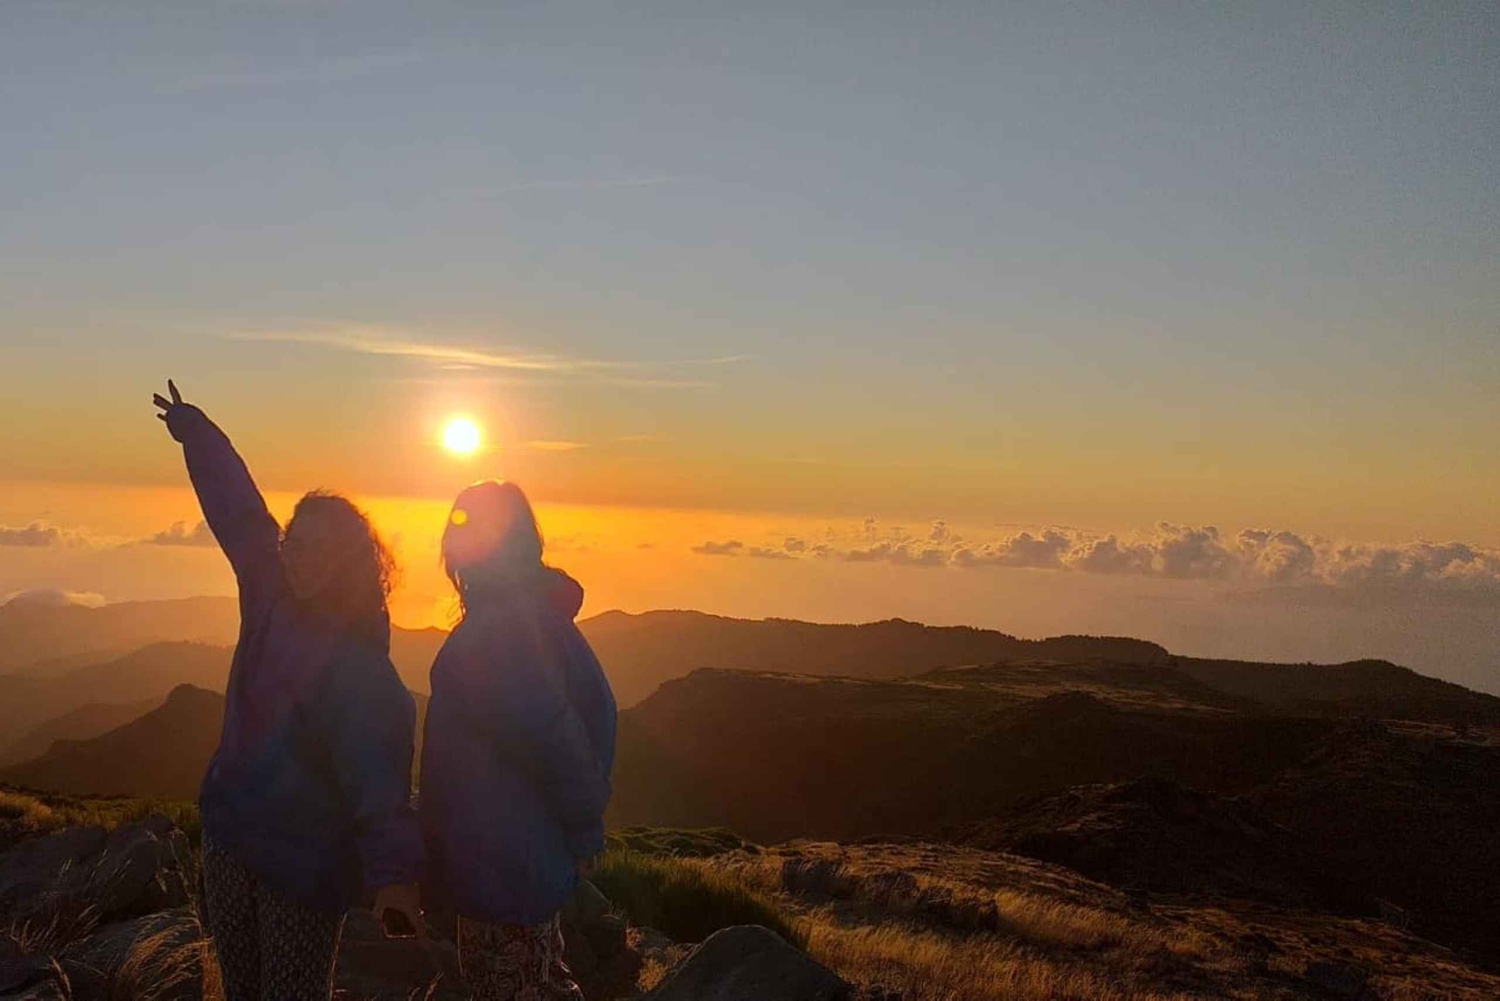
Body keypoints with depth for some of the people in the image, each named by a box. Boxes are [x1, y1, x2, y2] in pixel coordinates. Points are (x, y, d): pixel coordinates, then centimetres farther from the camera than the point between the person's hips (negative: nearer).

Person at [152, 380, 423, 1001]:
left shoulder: (360, 658, -19)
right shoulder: (270, 595, -1)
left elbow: (378, 769, -29)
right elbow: (237, 508, 12)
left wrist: (393, 870, -40)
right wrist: (193, 428, 27)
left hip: (305, 862, -6)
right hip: (228, 836, 6)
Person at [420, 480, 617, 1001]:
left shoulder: (494, 628, -21)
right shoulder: (538, 612, 7)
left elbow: (553, 736, -24)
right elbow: (595, 707, 10)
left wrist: (583, 829, -11)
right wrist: (584, 833, 12)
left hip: (497, 856, -9)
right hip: (530, 849, 9)